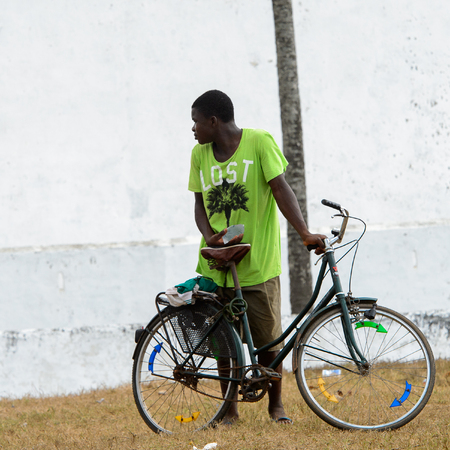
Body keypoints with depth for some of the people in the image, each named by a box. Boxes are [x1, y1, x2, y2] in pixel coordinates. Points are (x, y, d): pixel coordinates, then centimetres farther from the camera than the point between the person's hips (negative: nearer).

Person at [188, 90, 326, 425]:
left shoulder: (259, 142, -6)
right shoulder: (200, 154, 8)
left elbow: (280, 189, -12)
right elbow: (200, 204, 11)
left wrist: (304, 232, -23)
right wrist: (209, 236, -9)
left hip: (258, 264, -4)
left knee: (267, 341, 0)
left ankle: (276, 404, 20)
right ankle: (231, 409, 19)